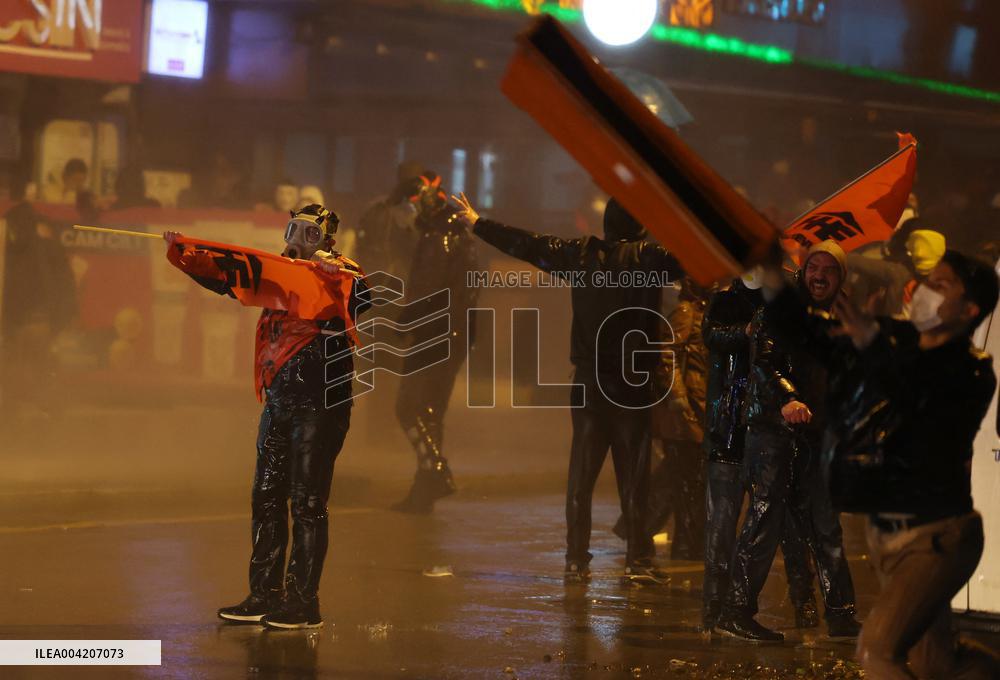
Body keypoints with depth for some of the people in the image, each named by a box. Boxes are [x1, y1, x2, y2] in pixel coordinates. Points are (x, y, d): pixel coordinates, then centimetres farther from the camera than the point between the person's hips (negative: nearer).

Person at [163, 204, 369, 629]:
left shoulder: (340, 275, -6)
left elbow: (362, 296, -27)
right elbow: (225, 275, 12)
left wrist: (331, 271, -43)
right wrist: (181, 255, 0)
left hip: (320, 404, -8)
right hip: (279, 402, 8)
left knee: (307, 503, -5)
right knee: (267, 499, 12)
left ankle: (304, 603, 1)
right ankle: (264, 597, 21)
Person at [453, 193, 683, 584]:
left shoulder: (582, 255, 0)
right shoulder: (651, 259, -8)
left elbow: (528, 245, 8)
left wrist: (477, 224, 20)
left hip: (588, 380, 3)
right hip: (635, 383, -2)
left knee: (582, 471, 8)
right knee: (634, 474, 1)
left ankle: (577, 561, 8)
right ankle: (638, 562, 0)